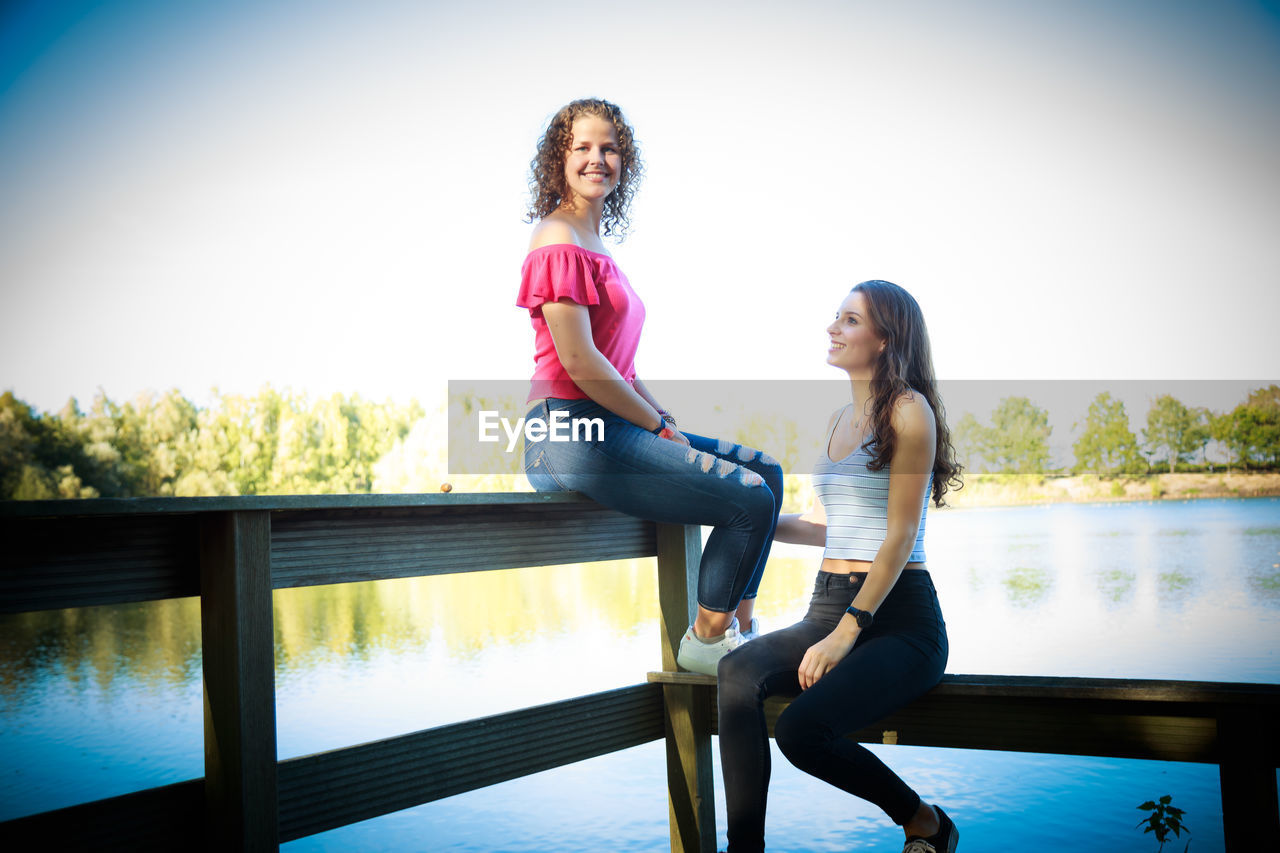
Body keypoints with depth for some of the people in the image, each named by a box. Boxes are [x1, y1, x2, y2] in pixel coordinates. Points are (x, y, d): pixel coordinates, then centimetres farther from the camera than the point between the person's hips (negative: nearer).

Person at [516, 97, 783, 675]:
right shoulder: (559, 243, -11)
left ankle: (742, 630, 13)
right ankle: (706, 640, 7)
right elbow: (578, 362, -19)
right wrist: (660, 427, -10)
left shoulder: (595, 245, 19)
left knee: (764, 471, 11)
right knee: (751, 499, -10)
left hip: (610, 426, 10)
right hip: (571, 434, -10)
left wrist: (668, 422, 9)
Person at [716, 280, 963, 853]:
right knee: (737, 672, -23)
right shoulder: (840, 420, 18)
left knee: (802, 729, -27)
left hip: (898, 616, -7)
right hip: (828, 606, 7)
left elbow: (900, 536, -12)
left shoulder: (908, 410, -6)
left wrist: (846, 633, -17)